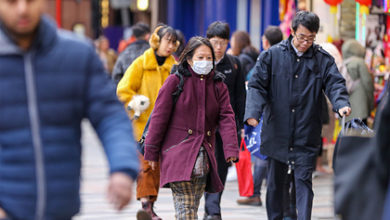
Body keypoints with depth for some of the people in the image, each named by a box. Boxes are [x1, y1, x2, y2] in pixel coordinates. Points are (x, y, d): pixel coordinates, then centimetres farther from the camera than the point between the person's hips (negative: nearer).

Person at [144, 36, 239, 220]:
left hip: (204, 155, 4)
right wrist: (152, 151, -2)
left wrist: (231, 149, -13)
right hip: (178, 152, -4)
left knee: (193, 205, 6)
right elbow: (159, 117, -1)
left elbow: (226, 118, 2)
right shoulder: (175, 81, -3)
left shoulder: (218, 86, 10)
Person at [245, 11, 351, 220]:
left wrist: (341, 104, -28)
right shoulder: (271, 56, 2)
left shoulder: (323, 59, 3)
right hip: (277, 132, 1)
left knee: (303, 180, -5)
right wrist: (253, 112, -19)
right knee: (275, 181, 11)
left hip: (306, 136, -1)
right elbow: (257, 85, -2)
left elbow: (335, 84, -6)